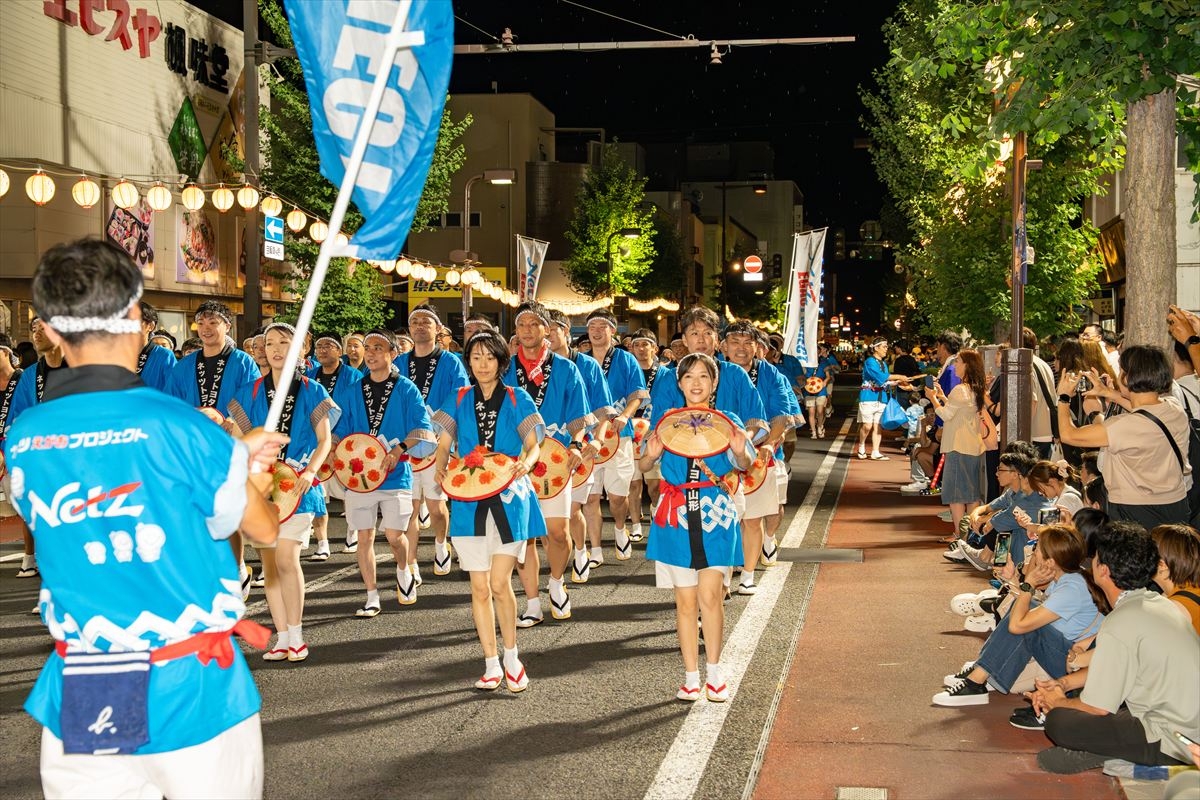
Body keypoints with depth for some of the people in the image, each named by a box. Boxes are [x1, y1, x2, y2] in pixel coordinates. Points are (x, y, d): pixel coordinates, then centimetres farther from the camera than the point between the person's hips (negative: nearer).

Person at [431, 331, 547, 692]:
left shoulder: (517, 399, 4)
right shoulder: (459, 400, 9)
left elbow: (533, 445, -2)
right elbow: (444, 444, 5)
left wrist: (525, 463, -25)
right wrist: (441, 469, -17)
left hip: (508, 497, -2)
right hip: (469, 499, 2)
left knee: (499, 583, -7)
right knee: (479, 587, 4)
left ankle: (512, 657, 13)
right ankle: (491, 665, 15)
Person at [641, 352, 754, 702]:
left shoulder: (726, 420, 6)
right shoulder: (666, 418, 8)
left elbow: (745, 464, -4)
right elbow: (644, 465, 6)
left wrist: (740, 452, -27)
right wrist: (652, 454, -16)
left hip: (715, 513, -1)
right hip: (675, 514, 1)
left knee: (710, 594, -8)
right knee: (685, 599, 4)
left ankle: (713, 673, 8)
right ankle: (691, 677, 14)